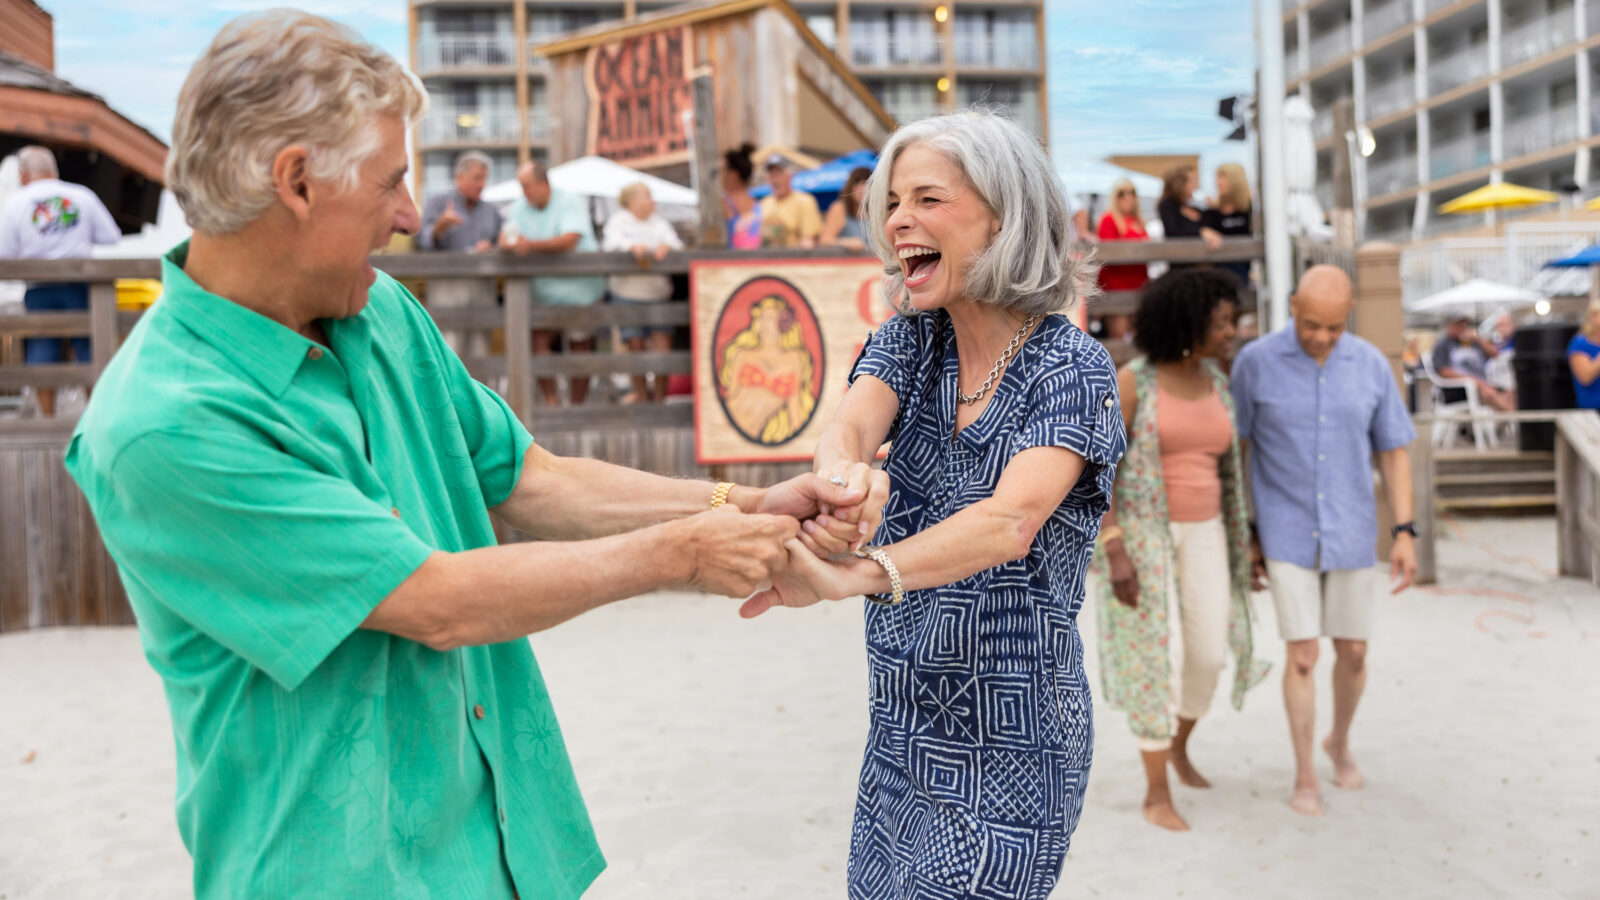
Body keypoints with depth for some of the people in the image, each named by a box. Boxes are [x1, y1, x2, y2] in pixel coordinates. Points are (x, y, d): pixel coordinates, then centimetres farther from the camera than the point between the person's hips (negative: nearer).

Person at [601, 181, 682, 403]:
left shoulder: (660, 224, 17)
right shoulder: (618, 221, 9)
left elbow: (676, 243, 2)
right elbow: (612, 242, -10)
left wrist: (666, 246, -21)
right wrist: (632, 247, -29)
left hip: (658, 292, 2)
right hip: (627, 293, -2)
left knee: (662, 339, -9)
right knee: (636, 344, -1)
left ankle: (660, 396, 0)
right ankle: (641, 393, 15)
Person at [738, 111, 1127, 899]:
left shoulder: (1070, 367, -15)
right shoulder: (911, 339, 1)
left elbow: (1011, 521, -31)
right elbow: (848, 426, -18)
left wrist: (856, 575, -47)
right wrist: (839, 481, -43)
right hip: (902, 721, 5)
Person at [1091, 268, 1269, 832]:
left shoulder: (1216, 386, 5)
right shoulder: (1130, 382, -14)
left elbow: (1224, 471, 13)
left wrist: (1240, 546, 14)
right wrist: (1115, 551, -22)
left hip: (1198, 534, 6)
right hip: (1138, 533, -6)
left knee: (1209, 656, 7)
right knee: (1156, 660, -6)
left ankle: (1178, 747, 37)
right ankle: (1157, 795, 9)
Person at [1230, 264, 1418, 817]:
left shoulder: (1372, 365, -4)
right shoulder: (1255, 361, -11)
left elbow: (1393, 453, 2)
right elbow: (1233, 447, -2)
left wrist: (1405, 534, -5)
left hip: (1350, 532, 2)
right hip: (1287, 532, -2)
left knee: (1353, 653, 10)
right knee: (1302, 656, -5)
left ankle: (1340, 742, 39)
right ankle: (1305, 777, 12)